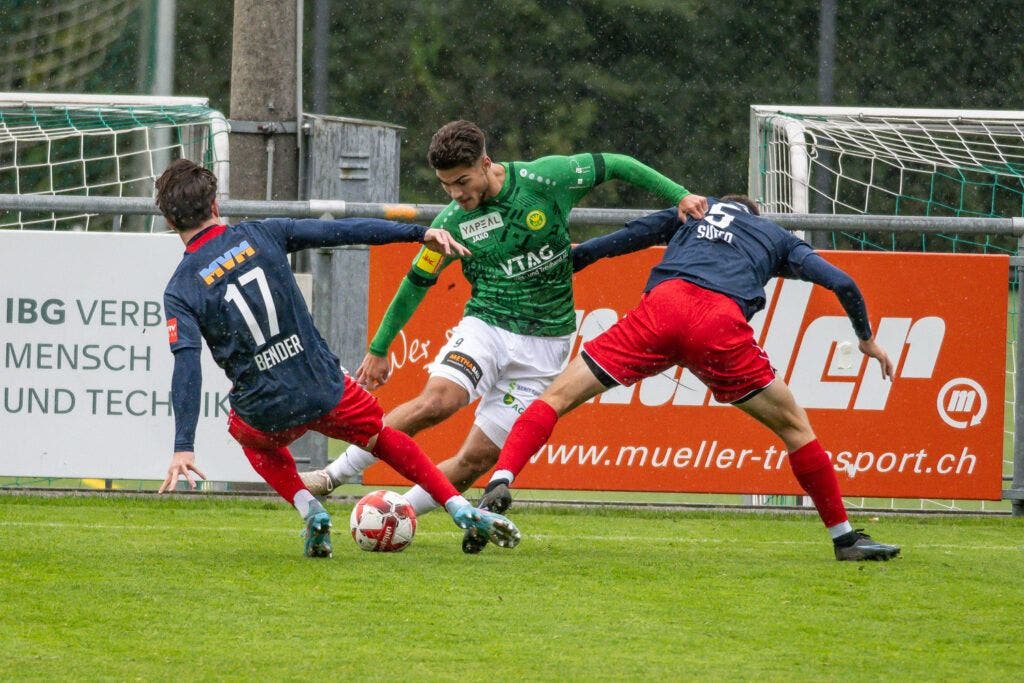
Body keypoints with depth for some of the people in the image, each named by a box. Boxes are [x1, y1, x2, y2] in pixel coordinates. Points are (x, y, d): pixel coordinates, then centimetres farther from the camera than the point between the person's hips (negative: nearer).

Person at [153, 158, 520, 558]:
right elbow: (340, 232, -4)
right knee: (383, 437, 29)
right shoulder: (261, 235, -3)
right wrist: (420, 234, -2)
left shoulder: (180, 291, -7)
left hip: (265, 412, -1)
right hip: (326, 390, 1)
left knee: (256, 441, 37)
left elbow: (187, 367, -18)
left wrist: (183, 448, -22)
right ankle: (465, 512, 19)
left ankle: (309, 510, 13)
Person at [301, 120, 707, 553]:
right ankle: (335, 474, -22)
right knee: (437, 400, -29)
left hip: (544, 345, 0)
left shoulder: (545, 178, -10)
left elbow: (615, 166, 3)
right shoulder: (452, 222, -3)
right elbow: (416, 284, 10)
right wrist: (379, 349, 18)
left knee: (477, 458, -8)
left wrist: (679, 196, -2)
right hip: (485, 325, 0)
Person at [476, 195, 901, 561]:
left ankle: (500, 482, -16)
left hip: (662, 305, 1)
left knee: (558, 396, 6)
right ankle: (844, 537, 17)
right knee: (794, 426, 16)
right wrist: (867, 338, 39)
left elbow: (617, 241, 25)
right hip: (722, 324, -1)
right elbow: (840, 283, 25)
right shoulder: (776, 238, 34)